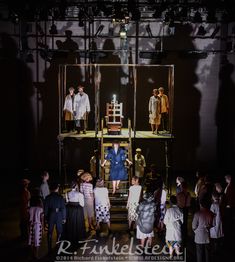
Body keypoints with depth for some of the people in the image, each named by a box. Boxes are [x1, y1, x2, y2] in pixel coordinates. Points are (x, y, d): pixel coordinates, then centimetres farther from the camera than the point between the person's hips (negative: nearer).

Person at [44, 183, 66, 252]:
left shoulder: (48, 197, -3)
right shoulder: (60, 197, -7)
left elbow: (46, 208, 0)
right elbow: (63, 208, -5)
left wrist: (46, 217, 9)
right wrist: (64, 218, 2)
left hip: (51, 215, 1)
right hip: (59, 215, -1)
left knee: (50, 232, 9)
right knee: (59, 232, 12)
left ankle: (49, 248, 12)